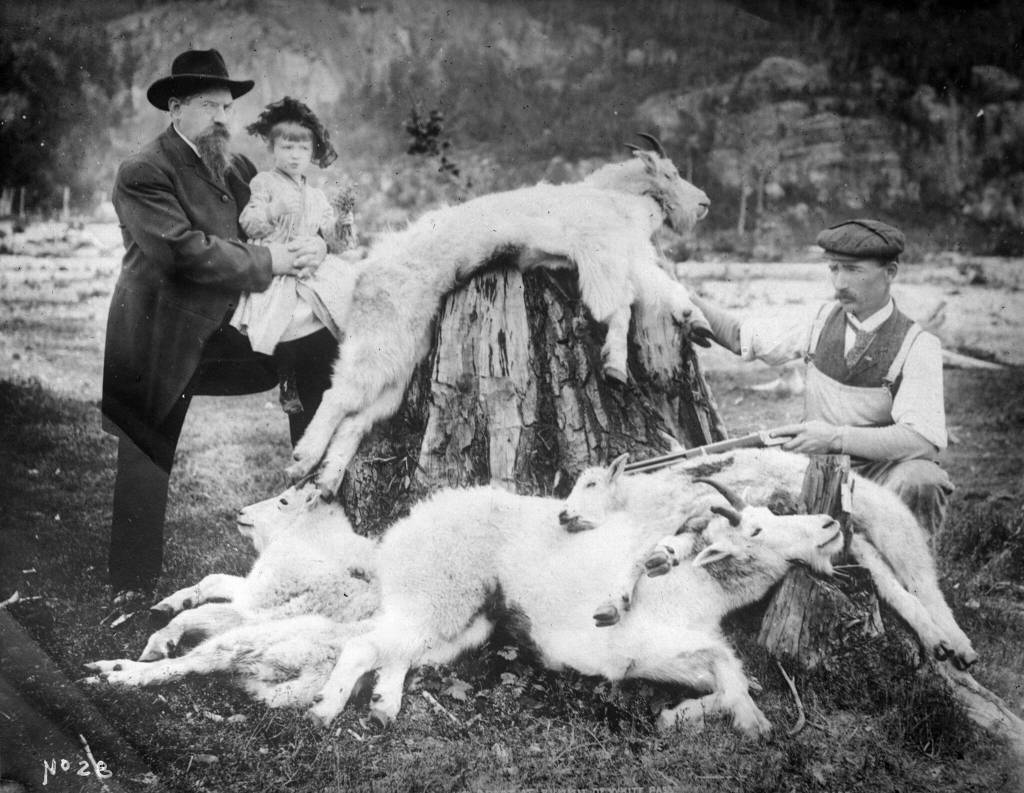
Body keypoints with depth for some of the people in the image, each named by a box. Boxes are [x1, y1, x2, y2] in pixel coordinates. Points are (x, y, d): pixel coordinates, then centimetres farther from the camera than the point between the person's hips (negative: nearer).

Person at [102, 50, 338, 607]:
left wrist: (311, 246, -9)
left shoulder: (237, 167, 9)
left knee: (320, 353, -2)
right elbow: (184, 252, -25)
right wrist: (269, 261, -19)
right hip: (158, 342, -6)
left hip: (223, 331, 6)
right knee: (145, 461, 3)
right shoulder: (142, 174, -13)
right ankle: (130, 588, 16)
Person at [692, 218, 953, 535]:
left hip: (881, 470, -3)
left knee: (919, 481, -36)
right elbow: (740, 336, 13)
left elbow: (925, 440, -22)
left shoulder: (918, 346, -10)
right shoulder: (822, 320, 5)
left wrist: (836, 437, -32)